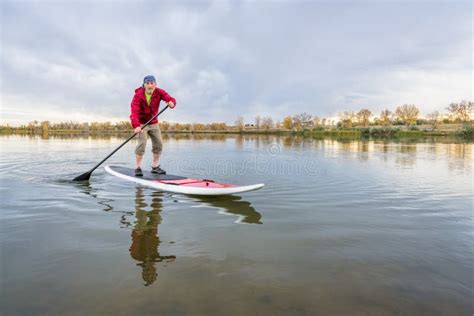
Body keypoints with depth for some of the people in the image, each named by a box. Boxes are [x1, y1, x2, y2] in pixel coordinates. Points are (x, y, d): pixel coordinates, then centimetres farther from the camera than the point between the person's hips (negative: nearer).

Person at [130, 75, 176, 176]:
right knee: (142, 143, -17)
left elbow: (170, 99, -23)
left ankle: (155, 167, 17)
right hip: (141, 123, -4)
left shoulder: (159, 92, -10)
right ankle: (137, 167, -5)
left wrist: (171, 102, -50)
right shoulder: (138, 95, -20)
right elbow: (134, 112, -31)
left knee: (158, 143, 3)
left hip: (154, 123, 5)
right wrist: (136, 126, -47)